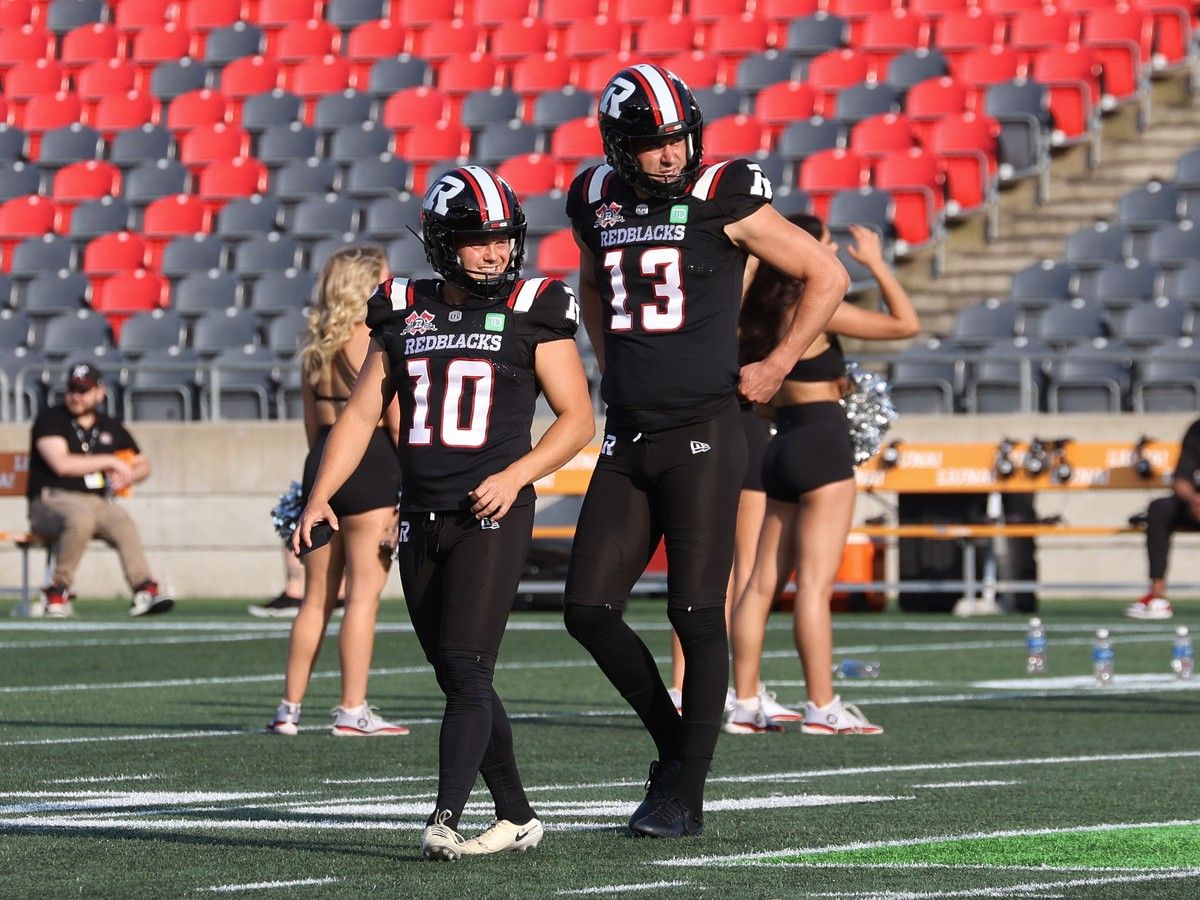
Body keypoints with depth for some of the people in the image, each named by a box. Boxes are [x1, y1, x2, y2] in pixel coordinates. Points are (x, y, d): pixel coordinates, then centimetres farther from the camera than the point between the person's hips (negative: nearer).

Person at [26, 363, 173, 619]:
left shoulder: (111, 427, 18)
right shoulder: (50, 419, 3)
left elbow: (143, 465, 27)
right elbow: (61, 463, -13)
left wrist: (128, 476, 1)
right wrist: (110, 462, -6)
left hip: (100, 502, 4)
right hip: (53, 499, -4)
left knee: (125, 524, -28)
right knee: (80, 518, -38)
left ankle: (144, 589, -40)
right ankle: (58, 592, -28)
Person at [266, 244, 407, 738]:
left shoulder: (316, 347, 11)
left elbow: (313, 424, 14)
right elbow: (397, 423, -11)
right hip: (372, 466, -6)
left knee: (316, 598, 12)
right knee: (363, 594, -4)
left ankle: (289, 707, 12)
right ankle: (353, 710, -5)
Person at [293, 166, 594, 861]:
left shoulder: (532, 312, -1)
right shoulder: (405, 313, 10)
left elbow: (578, 419, 2)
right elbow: (361, 415, 13)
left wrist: (516, 474, -13)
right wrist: (320, 498, 1)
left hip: (492, 517, -5)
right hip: (421, 519, 5)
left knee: (466, 669, -16)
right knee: (460, 680, 9)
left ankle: (446, 820, -23)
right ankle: (517, 817, 20)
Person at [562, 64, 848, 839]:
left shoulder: (723, 200, -7)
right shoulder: (597, 204, 8)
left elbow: (828, 276, 0)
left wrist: (776, 369, -3)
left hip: (703, 436, -5)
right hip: (628, 441, 5)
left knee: (697, 616, -4)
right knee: (590, 611, 1)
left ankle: (687, 797, 3)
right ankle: (673, 744, 21)